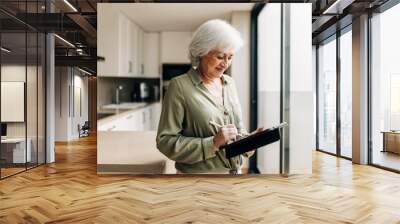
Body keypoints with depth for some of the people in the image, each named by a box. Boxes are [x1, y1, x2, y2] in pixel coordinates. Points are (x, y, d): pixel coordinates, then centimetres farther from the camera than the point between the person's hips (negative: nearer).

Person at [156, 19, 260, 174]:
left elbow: (239, 127, 11)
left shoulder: (230, 83, 3)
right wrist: (213, 143, -25)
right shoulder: (180, 86, -15)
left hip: (234, 171, 6)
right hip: (197, 173, -5)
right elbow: (166, 141, -17)